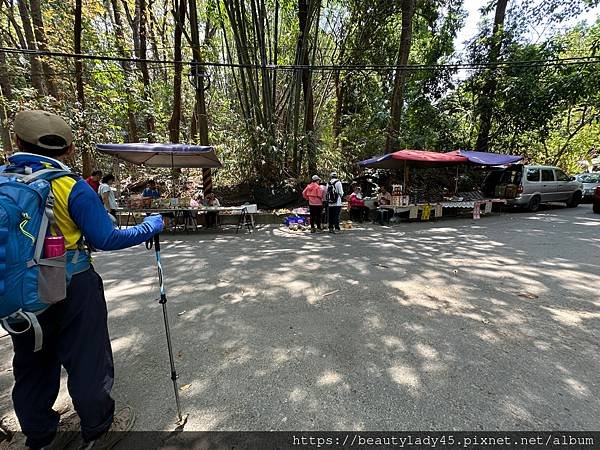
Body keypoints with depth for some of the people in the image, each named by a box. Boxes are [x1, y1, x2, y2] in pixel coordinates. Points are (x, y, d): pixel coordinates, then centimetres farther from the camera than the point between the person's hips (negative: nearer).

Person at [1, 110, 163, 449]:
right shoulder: (73, 188, -15)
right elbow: (106, 239, -15)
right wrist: (152, 225, -5)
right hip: (73, 288, -5)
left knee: (32, 365, 22)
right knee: (86, 359, 13)